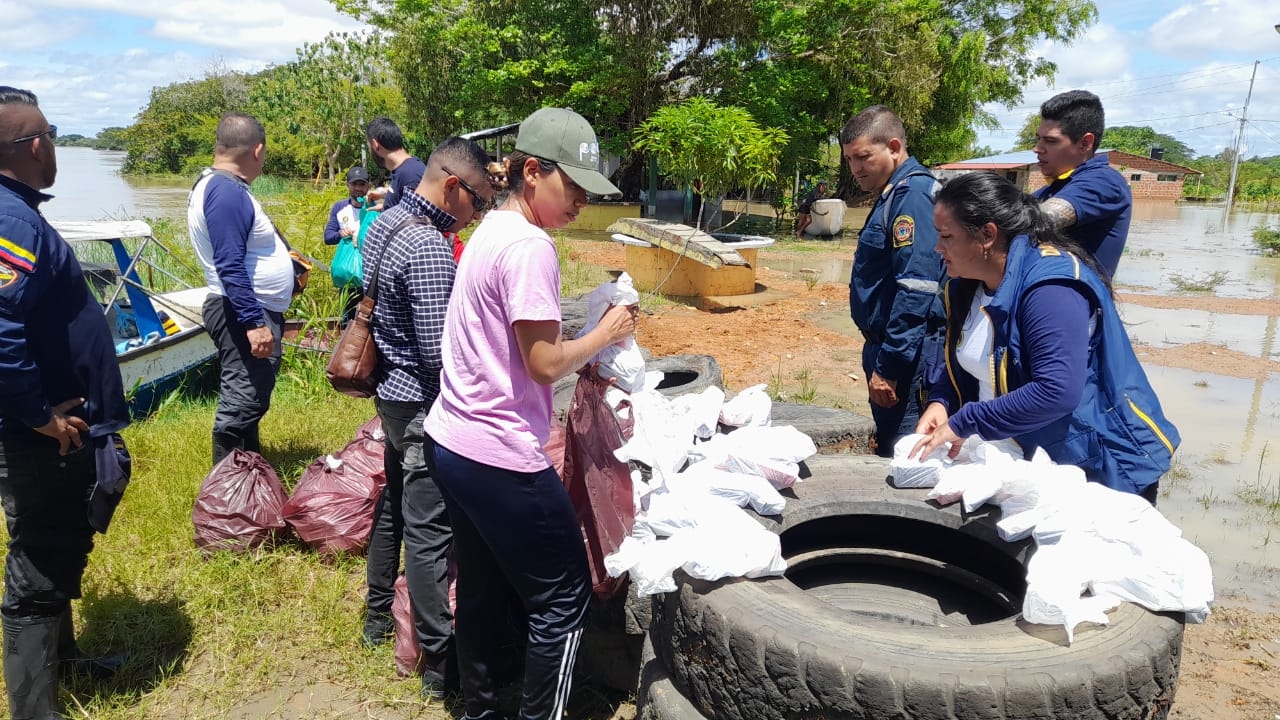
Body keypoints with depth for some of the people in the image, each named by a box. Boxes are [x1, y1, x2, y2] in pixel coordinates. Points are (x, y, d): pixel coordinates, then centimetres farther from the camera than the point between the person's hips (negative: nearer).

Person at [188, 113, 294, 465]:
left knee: (249, 400, 20)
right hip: (247, 316, -11)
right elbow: (230, 266, -26)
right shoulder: (227, 191, -19)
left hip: (251, 312, 11)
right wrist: (254, 322, -28)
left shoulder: (218, 184, 14)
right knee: (241, 404, -3)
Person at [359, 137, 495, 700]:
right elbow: (441, 355, -27)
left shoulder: (384, 224, 6)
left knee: (394, 504, 23)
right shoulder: (429, 249, -25)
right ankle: (440, 661, 12)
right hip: (423, 405, -10)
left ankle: (378, 614, 41)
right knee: (428, 530, -1)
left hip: (391, 390, 10)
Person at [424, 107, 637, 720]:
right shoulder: (529, 246, -18)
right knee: (564, 602, 7)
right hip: (502, 458, -10)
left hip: (452, 443, 10)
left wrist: (584, 359, 9)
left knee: (482, 593, 22)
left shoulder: (489, 232, 11)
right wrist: (604, 335, -5)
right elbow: (544, 363, -20)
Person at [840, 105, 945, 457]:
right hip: (887, 348, 10)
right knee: (888, 451, 18)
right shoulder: (894, 194, 16)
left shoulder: (912, 194, -16)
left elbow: (916, 287, -24)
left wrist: (888, 366, -22)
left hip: (906, 357, -10)